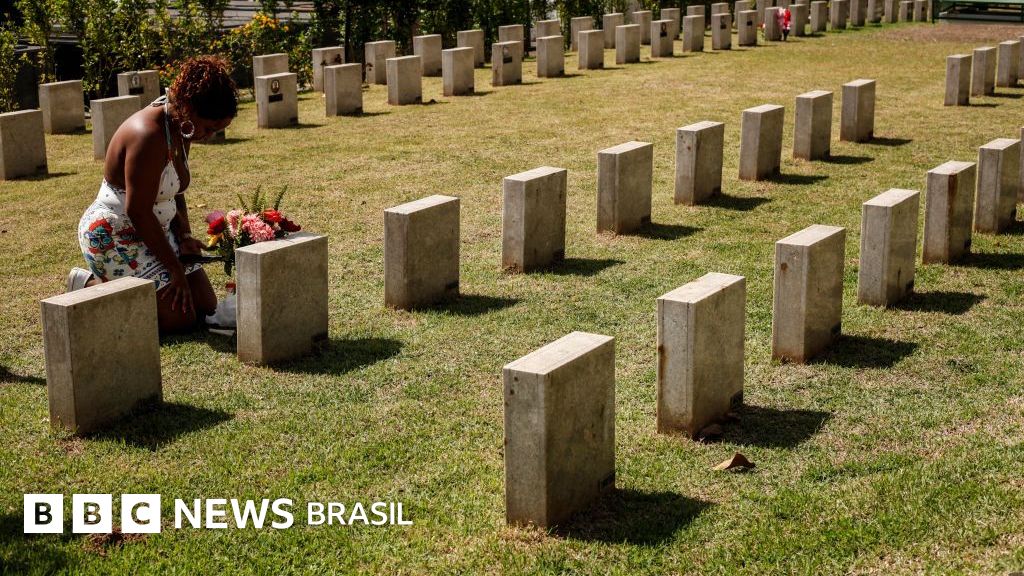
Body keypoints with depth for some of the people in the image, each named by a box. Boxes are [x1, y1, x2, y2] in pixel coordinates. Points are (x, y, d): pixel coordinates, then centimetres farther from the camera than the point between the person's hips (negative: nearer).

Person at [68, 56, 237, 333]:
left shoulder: (181, 129, 3)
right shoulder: (149, 136, -28)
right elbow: (138, 212, -27)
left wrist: (184, 237, -2)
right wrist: (176, 269, -21)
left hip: (154, 231, 10)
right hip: (115, 236, -10)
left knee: (206, 305, 5)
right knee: (181, 317, -16)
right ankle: (89, 287, 2)